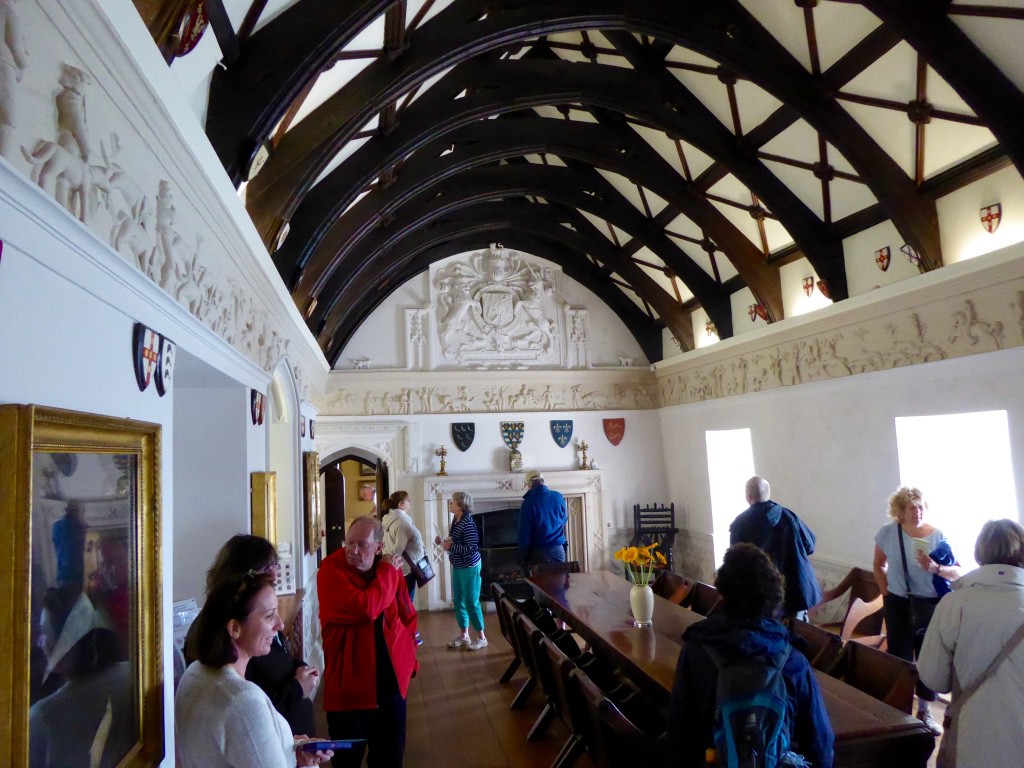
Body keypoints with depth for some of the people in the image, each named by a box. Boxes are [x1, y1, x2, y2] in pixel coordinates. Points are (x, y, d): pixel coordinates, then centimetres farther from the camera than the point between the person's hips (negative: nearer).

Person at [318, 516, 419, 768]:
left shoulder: (390, 572, 0)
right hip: (349, 687, -4)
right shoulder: (331, 571, -16)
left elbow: (407, 619, 12)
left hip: (391, 684, 4)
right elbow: (365, 608, -31)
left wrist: (410, 660, 10)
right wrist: (388, 573, -18)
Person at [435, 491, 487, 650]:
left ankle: (481, 638, 14)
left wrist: (450, 547, -25)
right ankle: (463, 635, 29)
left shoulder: (467, 523, -23)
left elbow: (472, 548, -26)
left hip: (469, 567, -9)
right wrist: (443, 542, 1)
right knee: (458, 601, 15)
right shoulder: (456, 521, 4)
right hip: (458, 567, 9)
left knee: (471, 602, 0)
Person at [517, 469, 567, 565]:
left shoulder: (529, 502, -14)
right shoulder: (558, 497, 0)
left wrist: (522, 555, -4)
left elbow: (524, 532, -13)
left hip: (538, 552, -4)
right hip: (558, 550, 4)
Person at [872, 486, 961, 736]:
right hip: (898, 605, 0)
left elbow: (957, 572, -11)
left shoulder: (937, 535, -9)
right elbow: (879, 565, 9)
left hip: (931, 606, 0)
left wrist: (935, 568, -28)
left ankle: (925, 712, 29)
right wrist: (885, 592, 3)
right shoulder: (888, 532, -6)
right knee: (900, 658, 7)